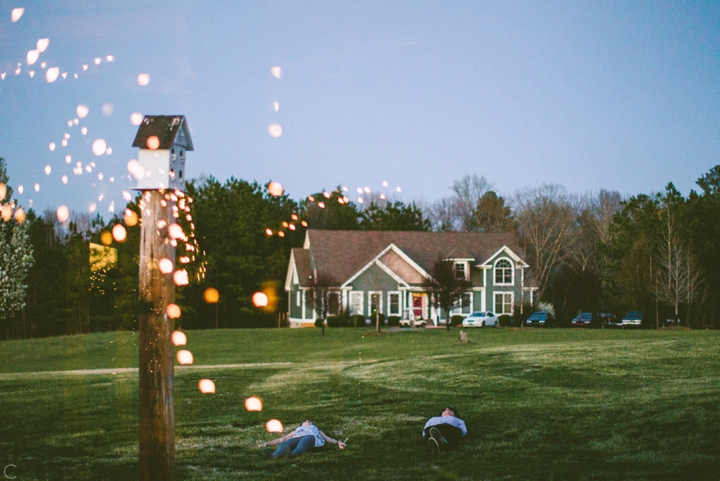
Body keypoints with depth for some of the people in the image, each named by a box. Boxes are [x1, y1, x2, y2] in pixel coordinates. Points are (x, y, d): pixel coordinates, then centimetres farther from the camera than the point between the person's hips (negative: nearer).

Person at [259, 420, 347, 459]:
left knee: (301, 445, -41)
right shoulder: (297, 430, 47)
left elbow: (327, 438, 28)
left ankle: (291, 454, -75)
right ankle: (272, 456, -67)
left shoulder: (316, 430, 44)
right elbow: (281, 439, 39)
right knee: (284, 445, -35)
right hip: (296, 438, 2)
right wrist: (267, 443, 27)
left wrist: (337, 442, 8)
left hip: (311, 437, -2)